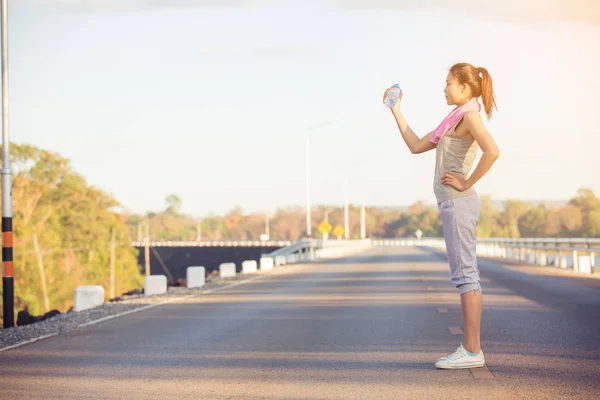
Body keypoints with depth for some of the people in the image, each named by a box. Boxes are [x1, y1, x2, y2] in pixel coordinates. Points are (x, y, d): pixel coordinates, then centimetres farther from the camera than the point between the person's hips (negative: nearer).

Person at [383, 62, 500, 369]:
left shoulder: (469, 115, -9)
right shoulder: (454, 119, 20)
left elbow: (492, 151, -26)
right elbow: (416, 146, 24)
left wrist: (467, 182, -18)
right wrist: (396, 111, 24)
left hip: (459, 202, -10)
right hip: (452, 203, 10)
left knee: (464, 272, -10)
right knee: (465, 273, 9)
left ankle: (471, 351, -9)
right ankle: (472, 347, 12)